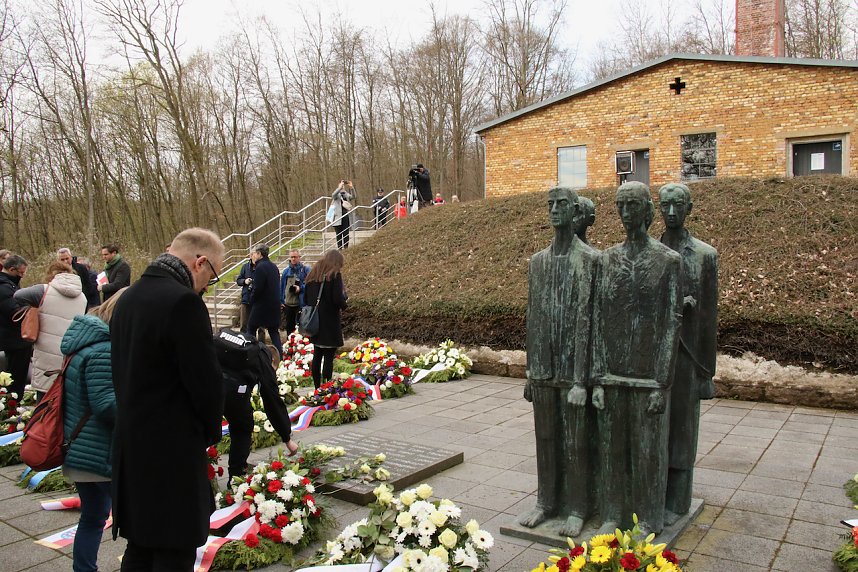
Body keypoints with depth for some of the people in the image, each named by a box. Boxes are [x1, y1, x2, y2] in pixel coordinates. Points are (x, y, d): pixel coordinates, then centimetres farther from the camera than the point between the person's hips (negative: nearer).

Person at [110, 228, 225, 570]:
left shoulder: (127, 298, 8)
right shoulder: (184, 302, -21)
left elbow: (125, 373, 13)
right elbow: (206, 380, -20)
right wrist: (209, 432, -1)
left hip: (130, 445, 9)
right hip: (172, 452, -9)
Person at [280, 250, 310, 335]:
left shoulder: (305, 269, -2)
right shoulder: (286, 271, 10)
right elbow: (281, 287, 13)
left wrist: (300, 288, -23)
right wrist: (281, 301, 9)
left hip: (300, 304, -5)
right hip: (287, 304, 5)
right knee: (289, 326, 15)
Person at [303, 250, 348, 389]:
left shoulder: (313, 274, 11)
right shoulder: (335, 275, -10)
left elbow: (306, 297, 14)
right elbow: (338, 299, -18)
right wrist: (345, 296, 2)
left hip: (315, 320, 7)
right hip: (330, 321, -7)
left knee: (317, 355, 14)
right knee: (329, 357, -3)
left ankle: (317, 387, 20)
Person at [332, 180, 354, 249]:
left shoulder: (346, 194, 14)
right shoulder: (337, 194, 5)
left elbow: (353, 197, -5)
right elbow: (333, 195, -19)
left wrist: (352, 188, -20)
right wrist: (340, 187, -30)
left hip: (346, 216, 3)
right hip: (338, 216, -3)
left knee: (346, 233, 1)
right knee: (339, 234, 1)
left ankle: (346, 247, 5)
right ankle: (339, 248, 4)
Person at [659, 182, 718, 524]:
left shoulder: (705, 255, -2)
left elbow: (708, 315, -2)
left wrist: (706, 370, -3)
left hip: (685, 354, -2)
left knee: (681, 425, 8)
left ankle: (675, 502, 21)